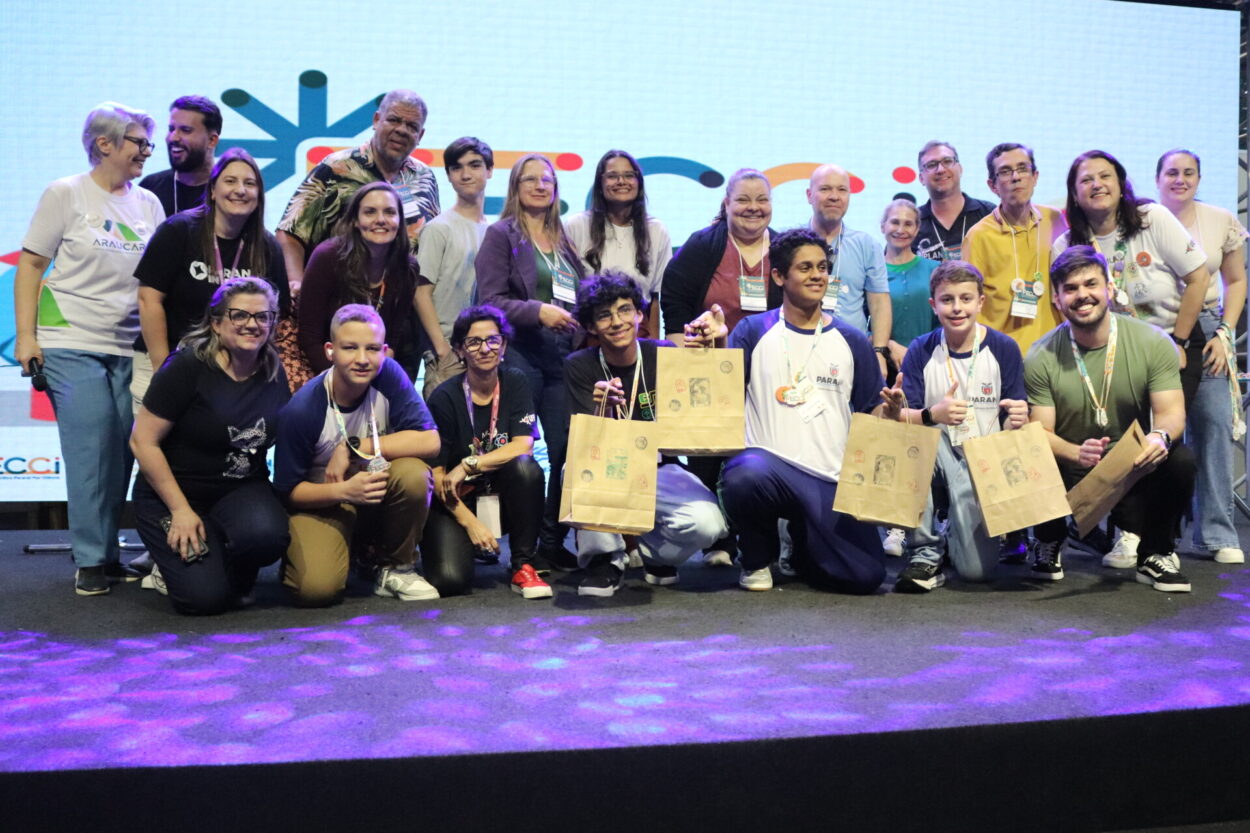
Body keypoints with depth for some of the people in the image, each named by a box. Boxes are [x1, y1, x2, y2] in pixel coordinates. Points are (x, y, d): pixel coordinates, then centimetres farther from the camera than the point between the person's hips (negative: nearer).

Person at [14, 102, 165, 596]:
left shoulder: (149, 204, 11)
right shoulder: (65, 194, 1)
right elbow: (30, 264, 1)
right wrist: (25, 335, -7)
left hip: (129, 348, 4)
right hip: (70, 344, -4)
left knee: (122, 452, 2)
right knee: (90, 447, -9)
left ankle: (107, 552, 14)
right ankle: (91, 561, 0)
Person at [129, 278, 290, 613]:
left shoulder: (275, 374, 0)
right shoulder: (187, 367, -15)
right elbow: (142, 441, -14)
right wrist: (180, 510, -16)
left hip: (242, 491, 4)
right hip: (171, 496, -4)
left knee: (267, 533, -32)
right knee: (205, 597, -21)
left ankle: (236, 578, 4)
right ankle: (174, 564, 15)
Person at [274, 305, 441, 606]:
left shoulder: (388, 375, -16)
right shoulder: (301, 410, -21)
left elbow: (430, 441, -24)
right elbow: (289, 491, -12)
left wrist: (353, 448, -25)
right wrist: (344, 491, -30)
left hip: (379, 493, 2)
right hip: (322, 501, -2)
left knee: (414, 474, -31)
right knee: (317, 588, -28)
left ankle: (397, 566, -5)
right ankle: (351, 549, 10)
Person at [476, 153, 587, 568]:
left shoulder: (563, 241, 22)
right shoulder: (501, 235, 5)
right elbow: (490, 298, -5)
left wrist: (584, 336, 12)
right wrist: (538, 311, -18)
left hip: (564, 357, 5)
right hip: (520, 354, -5)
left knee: (568, 452, -1)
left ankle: (554, 542, 8)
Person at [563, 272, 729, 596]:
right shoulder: (579, 367, -9)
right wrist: (602, 409, -38)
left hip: (657, 470, 1)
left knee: (707, 523, -27)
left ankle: (650, 549, 9)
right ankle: (604, 558, -11)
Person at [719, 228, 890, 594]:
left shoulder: (851, 341, 12)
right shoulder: (754, 331, 6)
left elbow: (873, 412, 13)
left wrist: (890, 410, -9)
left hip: (833, 478, 2)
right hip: (769, 462, -2)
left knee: (865, 576, -13)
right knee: (745, 477, -39)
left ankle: (803, 546, 24)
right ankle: (757, 559, -2)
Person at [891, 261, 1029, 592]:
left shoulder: (1004, 349, -2)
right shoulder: (921, 351, -2)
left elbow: (1012, 426, -1)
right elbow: (899, 417, -10)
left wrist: (1018, 420, -26)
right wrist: (933, 414, -31)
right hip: (934, 461, 1)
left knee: (977, 568, -21)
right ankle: (925, 551, -19)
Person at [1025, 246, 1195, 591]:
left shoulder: (1154, 343, -7)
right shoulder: (1040, 358, -9)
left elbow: (1171, 412, -11)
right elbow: (1041, 432, -11)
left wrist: (1161, 436, -37)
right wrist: (1076, 453, -35)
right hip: (1070, 474, -1)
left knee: (1180, 460, -30)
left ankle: (1155, 555, -1)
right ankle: (1050, 544, 7)